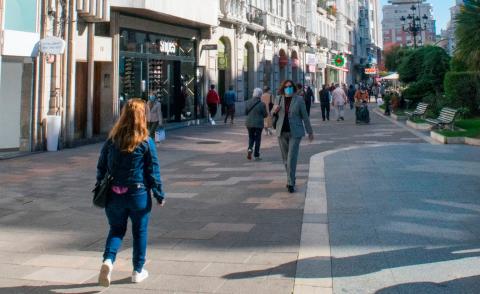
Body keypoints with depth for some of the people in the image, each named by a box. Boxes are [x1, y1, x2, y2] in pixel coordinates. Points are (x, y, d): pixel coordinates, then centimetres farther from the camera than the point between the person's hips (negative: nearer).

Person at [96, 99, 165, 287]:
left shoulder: (112, 140, -2)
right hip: (138, 194, -2)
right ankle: (138, 271, 22)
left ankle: (108, 260, -6)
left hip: (114, 195, 2)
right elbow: (153, 172, -7)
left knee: (116, 229, 17)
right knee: (139, 232, 14)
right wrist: (159, 195, 2)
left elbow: (101, 167, 5)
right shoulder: (146, 142, -10)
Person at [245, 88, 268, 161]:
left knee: (251, 137, 19)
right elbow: (265, 115, -6)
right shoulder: (262, 104, -14)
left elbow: (245, 113, 5)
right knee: (257, 139, 7)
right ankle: (256, 155, 10)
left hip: (249, 123, 3)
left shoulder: (248, 102, -4)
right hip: (258, 124, -3)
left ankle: (250, 149, -6)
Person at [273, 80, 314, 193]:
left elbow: (305, 116, 1)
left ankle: (291, 183, -8)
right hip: (282, 133, 4)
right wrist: (274, 110, -8)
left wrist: (310, 132, 4)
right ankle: (291, 179, 28)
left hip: (295, 133, -4)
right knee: (286, 158, 11)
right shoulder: (278, 99, 6)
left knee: (292, 158, -11)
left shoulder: (299, 99, -3)